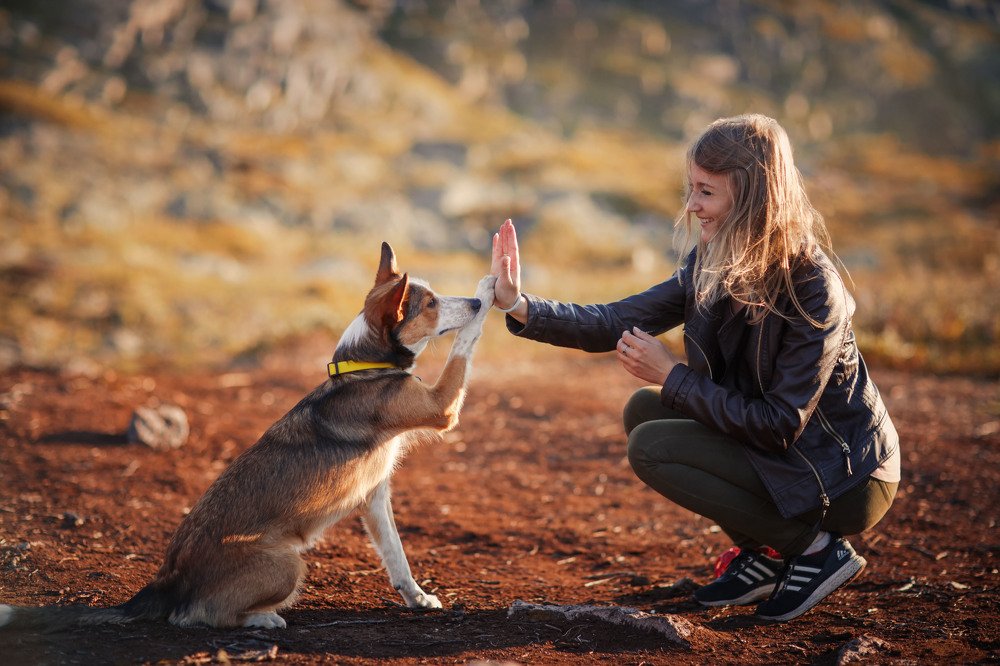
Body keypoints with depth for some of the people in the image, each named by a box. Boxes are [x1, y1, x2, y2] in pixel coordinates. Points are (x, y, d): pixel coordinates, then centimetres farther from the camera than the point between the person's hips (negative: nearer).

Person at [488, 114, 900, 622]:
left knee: (652, 448, -15)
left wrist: (672, 376, -21)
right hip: (781, 451, 8)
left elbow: (779, 426, -25)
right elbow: (619, 323, -1)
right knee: (643, 409, 4)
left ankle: (815, 548, -7)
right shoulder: (712, 265, -3)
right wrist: (522, 307, -13)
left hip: (844, 480, -8)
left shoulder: (814, 291, -26)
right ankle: (765, 555, 8)